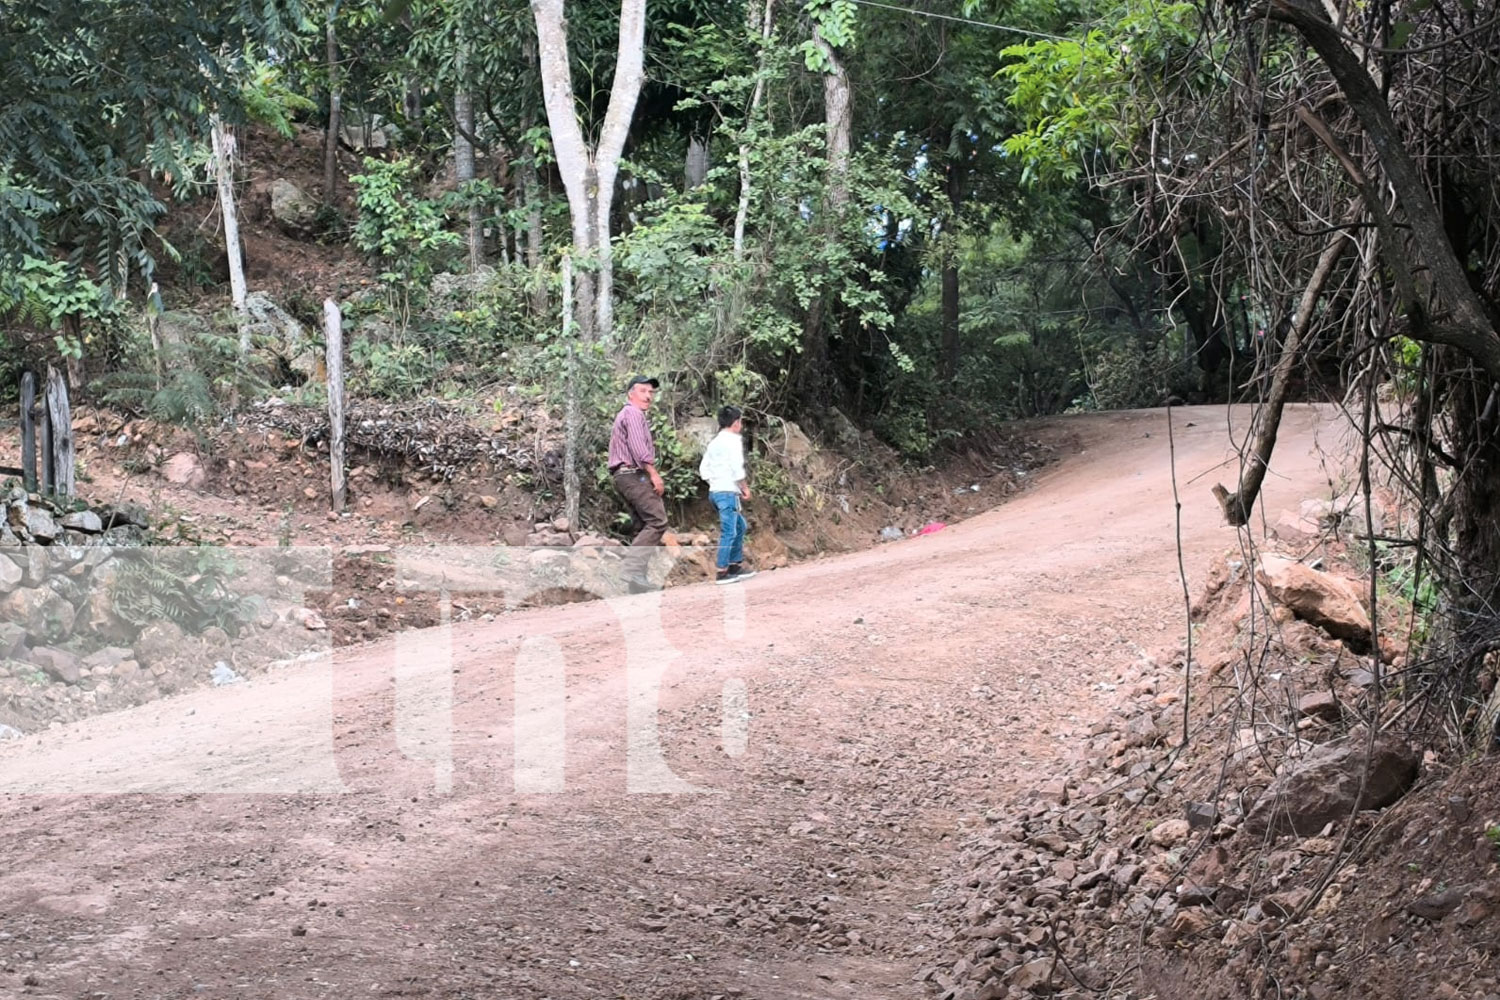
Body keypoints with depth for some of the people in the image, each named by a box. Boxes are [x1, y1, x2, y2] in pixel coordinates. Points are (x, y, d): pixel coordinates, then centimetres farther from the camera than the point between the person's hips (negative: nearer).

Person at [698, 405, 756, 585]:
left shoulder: (714, 442, 15)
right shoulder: (733, 440, -9)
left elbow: (704, 469, 14)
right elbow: (737, 468, -16)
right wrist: (745, 488, -5)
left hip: (715, 490, 9)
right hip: (728, 491, -9)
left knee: (739, 526, 20)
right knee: (729, 531, -6)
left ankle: (736, 565, 22)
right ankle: (721, 572, -7)